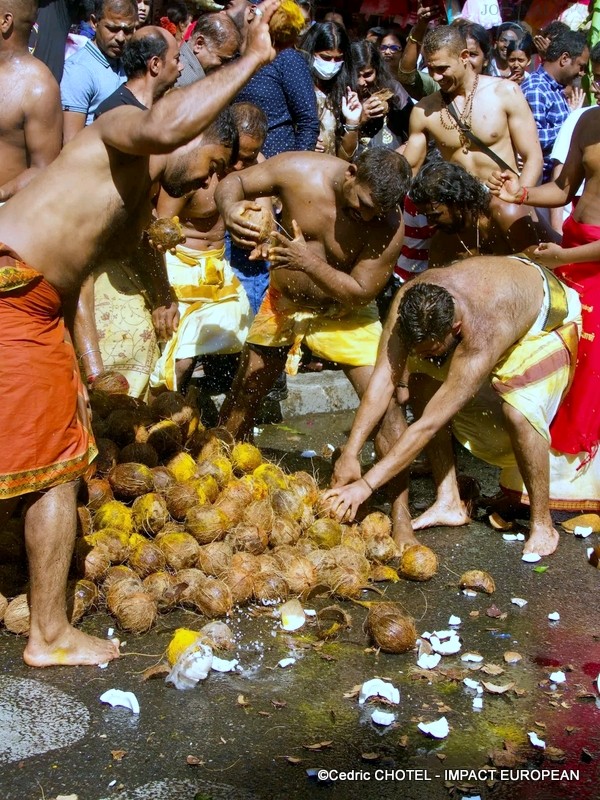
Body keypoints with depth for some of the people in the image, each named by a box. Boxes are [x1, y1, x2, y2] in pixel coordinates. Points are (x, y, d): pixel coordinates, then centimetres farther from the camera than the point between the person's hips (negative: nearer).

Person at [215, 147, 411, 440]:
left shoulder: (388, 227, -27)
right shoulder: (298, 170, -22)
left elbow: (361, 293, -23)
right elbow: (233, 182, -12)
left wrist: (309, 262, -37)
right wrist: (229, 208, -37)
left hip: (345, 313, -2)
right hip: (283, 302, 2)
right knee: (243, 394, 11)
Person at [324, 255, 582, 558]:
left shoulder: (482, 341, -45)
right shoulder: (410, 302, -31)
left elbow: (427, 426, -44)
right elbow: (383, 380, -32)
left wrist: (366, 484, -44)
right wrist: (350, 453, -38)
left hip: (550, 315, -6)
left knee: (518, 412, -32)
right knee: (421, 385, -12)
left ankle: (542, 525, -11)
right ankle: (449, 501, -1)